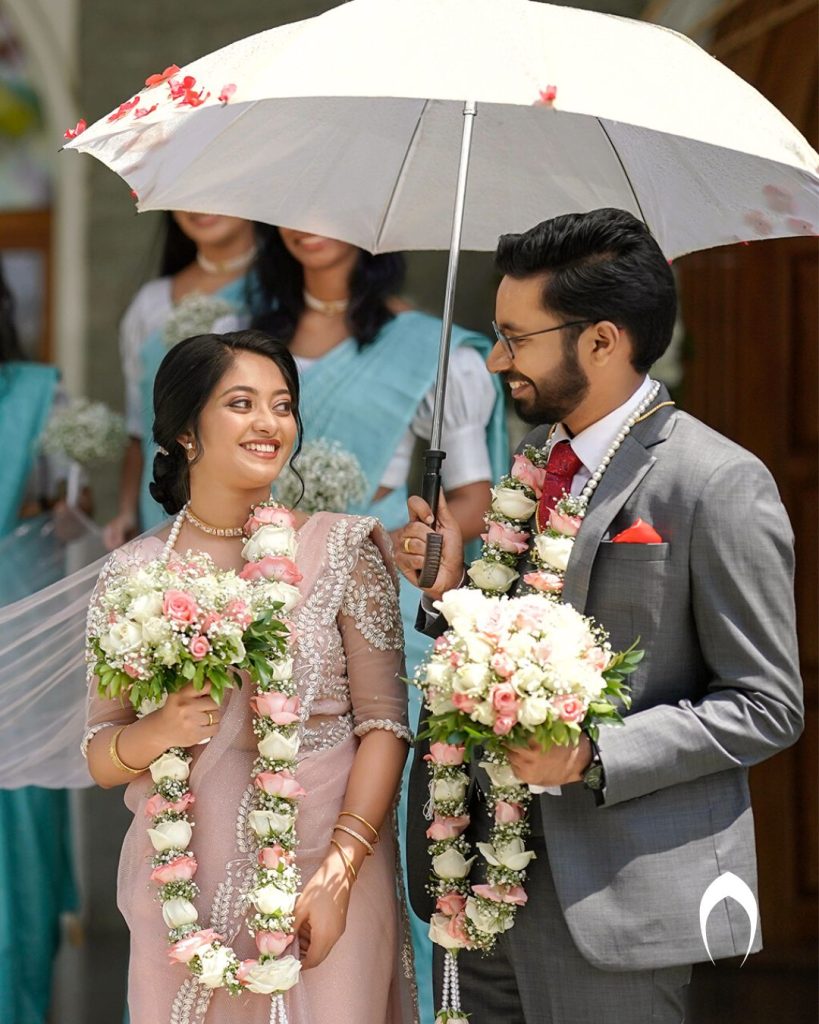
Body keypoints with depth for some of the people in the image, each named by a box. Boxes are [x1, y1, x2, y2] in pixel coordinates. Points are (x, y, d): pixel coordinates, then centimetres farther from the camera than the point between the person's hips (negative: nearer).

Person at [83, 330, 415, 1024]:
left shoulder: (342, 548, -1)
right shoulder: (133, 574, 3)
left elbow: (385, 724, -5)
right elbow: (100, 758, 6)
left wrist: (339, 873, -16)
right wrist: (158, 732, -16)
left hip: (327, 870, -1)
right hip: (187, 885, 1)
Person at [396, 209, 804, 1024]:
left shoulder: (717, 485, -12)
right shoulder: (534, 458, 11)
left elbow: (765, 705, -11)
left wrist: (594, 757, -20)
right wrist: (450, 592, 0)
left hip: (611, 894, -7)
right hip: (494, 870, 7)